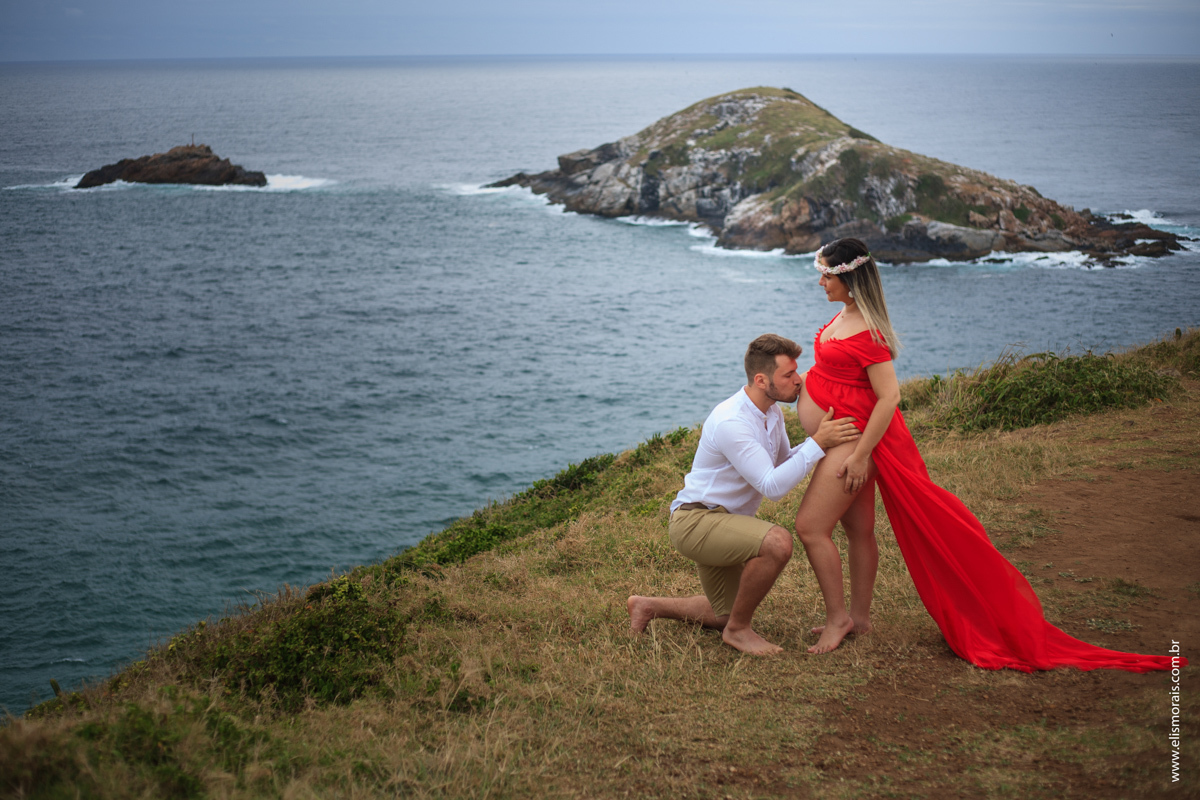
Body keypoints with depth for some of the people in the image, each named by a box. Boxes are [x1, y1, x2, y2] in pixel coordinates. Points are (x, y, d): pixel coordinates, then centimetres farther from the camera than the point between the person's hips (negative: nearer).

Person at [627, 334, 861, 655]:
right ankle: (738, 630, -13)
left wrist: (817, 437, -3)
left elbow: (784, 462, 14)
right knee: (777, 543, -33)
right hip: (695, 520, -10)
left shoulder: (772, 411, 2)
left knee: (726, 615, 20)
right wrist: (818, 444, -31)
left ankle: (648, 606, 32)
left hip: (724, 521, 10)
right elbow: (772, 486, -30)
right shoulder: (731, 423, -27)